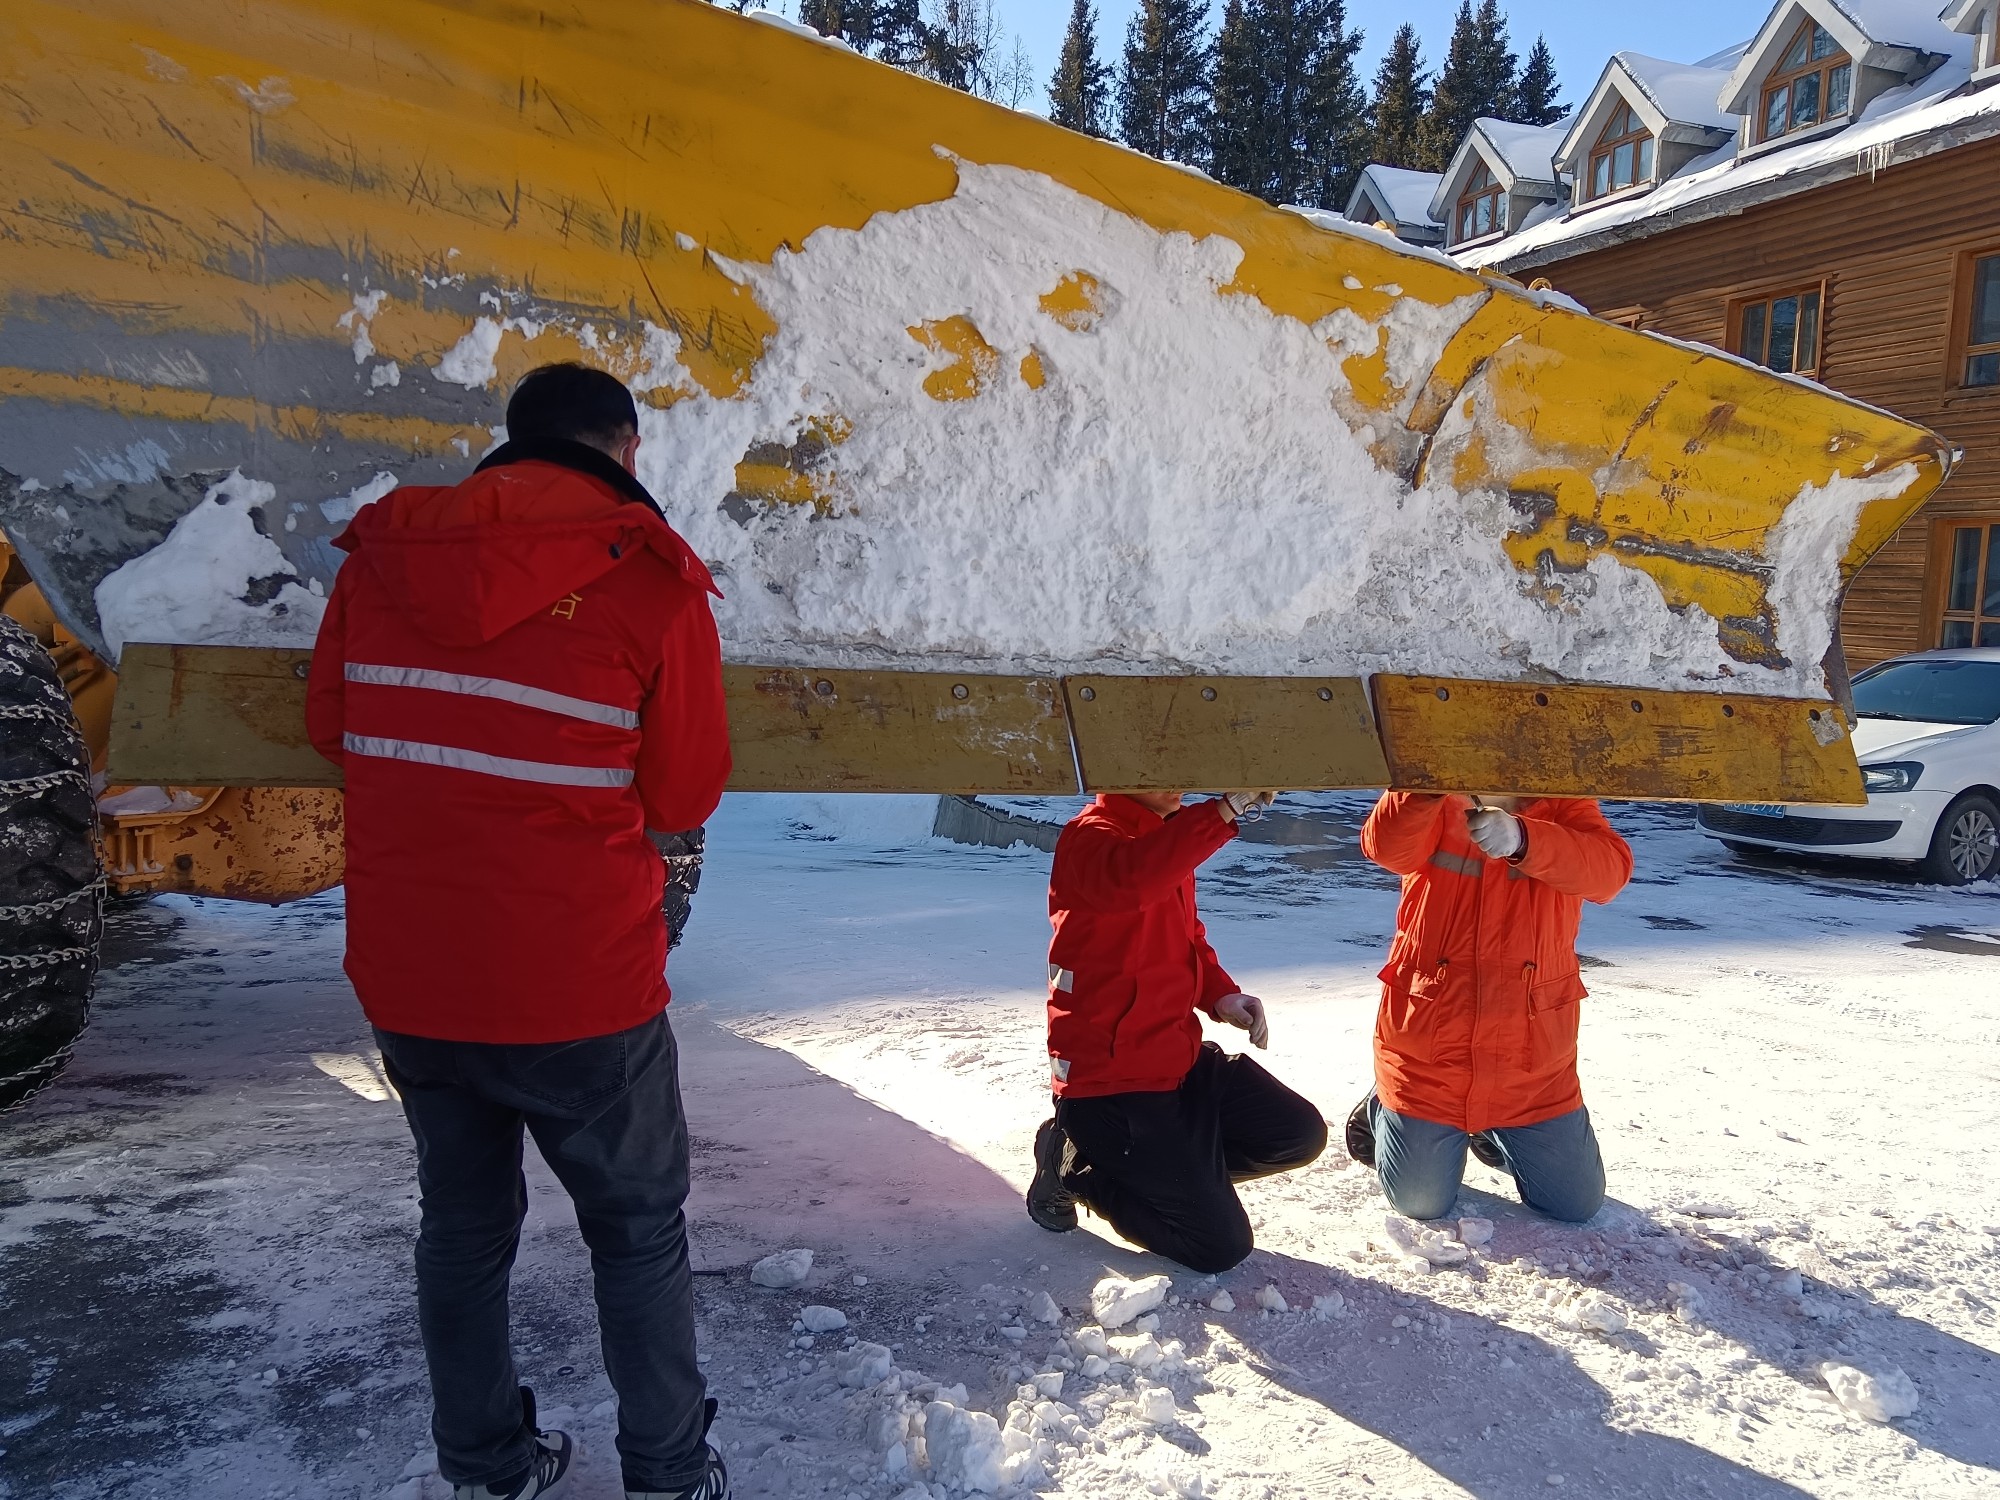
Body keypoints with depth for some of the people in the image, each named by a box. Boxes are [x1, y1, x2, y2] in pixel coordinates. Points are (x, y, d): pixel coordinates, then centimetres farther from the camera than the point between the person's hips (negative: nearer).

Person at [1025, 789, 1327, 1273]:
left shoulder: (1167, 841, 10)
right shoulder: (1091, 835, -18)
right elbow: (1130, 879, -44)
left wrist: (1221, 996, 2)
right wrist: (1225, 808, -44)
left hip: (1180, 1059, 9)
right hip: (1108, 1079, -9)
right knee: (1221, 1245, -6)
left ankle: (1160, 1163, 14)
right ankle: (1076, 1166, 11)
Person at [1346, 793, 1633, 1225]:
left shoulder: (1563, 805, -3)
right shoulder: (1435, 806, -6)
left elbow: (1609, 867, -25)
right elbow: (1386, 846, -28)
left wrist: (1522, 839, -44)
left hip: (1533, 1068, 2)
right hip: (1426, 1054, -2)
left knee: (1577, 1205, 14)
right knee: (1419, 1204, 10)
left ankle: (1492, 1134, 38)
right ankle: (1382, 1111, 38)